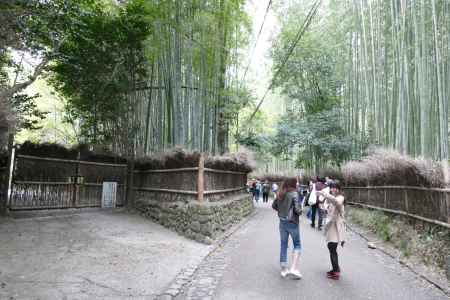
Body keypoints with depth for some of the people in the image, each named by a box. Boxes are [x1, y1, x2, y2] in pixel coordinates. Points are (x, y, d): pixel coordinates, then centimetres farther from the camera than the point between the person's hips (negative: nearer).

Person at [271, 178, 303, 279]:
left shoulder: (280, 194, 2)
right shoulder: (294, 194, -17)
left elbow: (274, 205, 9)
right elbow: (297, 209, -22)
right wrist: (300, 211, -2)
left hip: (282, 222, 6)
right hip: (292, 223, -5)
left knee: (283, 245, 13)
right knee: (297, 245, 12)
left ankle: (284, 270, 23)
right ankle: (294, 269, 4)